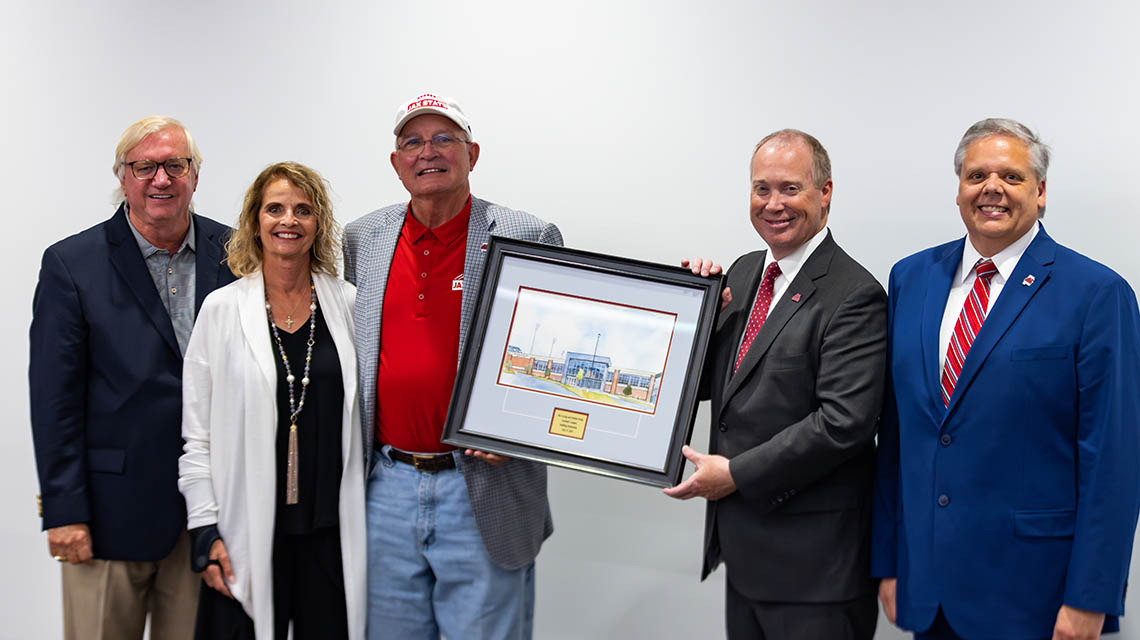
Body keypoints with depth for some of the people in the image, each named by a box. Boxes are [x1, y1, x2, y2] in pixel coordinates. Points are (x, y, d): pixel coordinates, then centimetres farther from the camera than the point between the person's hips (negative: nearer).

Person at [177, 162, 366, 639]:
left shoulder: (349, 305, 5)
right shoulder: (221, 309, 1)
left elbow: (372, 411, 9)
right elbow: (195, 430, 2)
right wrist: (205, 529, -4)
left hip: (334, 528, 1)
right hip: (249, 534, -1)